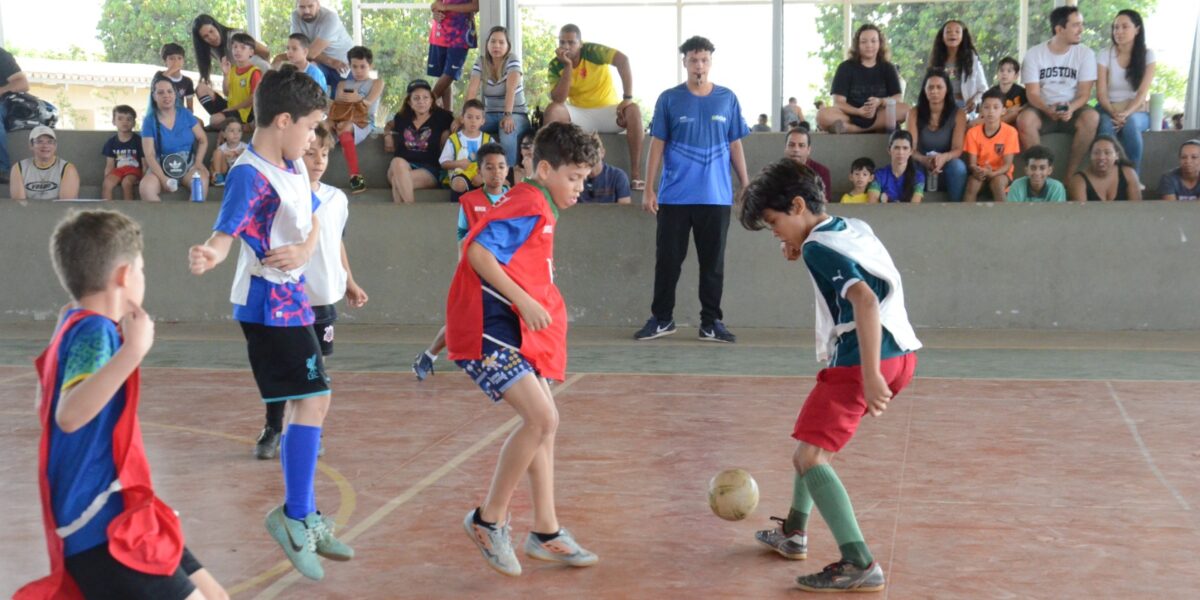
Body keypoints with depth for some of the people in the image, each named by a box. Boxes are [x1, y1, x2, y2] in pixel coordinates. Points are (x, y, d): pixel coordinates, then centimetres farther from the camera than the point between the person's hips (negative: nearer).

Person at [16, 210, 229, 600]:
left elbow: (47, 407, 28)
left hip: (119, 516, 10)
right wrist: (133, 351, -39)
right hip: (101, 528, -10)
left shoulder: (76, 323, 11)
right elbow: (70, 415, -34)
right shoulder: (95, 330, -17)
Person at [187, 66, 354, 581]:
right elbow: (223, 236, -26)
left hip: (292, 298, 10)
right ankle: (294, 515, -4)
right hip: (269, 303, -10)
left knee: (306, 405, 15)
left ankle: (305, 519, 25)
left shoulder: (295, 166, 7)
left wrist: (303, 251, -10)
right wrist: (206, 257, -49)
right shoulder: (249, 175, -20)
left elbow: (312, 223, 12)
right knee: (313, 401, -14)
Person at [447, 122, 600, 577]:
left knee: (544, 423, 12)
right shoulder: (528, 206, -11)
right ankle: (489, 519, -4)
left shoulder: (540, 210, 18)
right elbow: (477, 252, -21)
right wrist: (524, 302, -22)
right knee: (542, 417, -18)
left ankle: (546, 533, 19)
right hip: (488, 328, -11)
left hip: (515, 330, 11)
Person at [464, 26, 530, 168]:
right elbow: (472, 90, -8)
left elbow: (511, 89, -23)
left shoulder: (512, 59, -9)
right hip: (490, 115, 4)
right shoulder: (481, 61, 2)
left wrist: (508, 115, -37)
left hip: (516, 114, -4)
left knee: (507, 134, -37)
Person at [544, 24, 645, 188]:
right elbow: (558, 99, -19)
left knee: (633, 110, -31)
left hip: (609, 111, -2)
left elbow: (623, 60, -28)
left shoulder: (592, 51, -14)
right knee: (552, 110, -24)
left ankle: (635, 174, -32)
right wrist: (568, 65, -23)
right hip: (580, 116, 2)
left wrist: (628, 98, -32)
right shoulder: (556, 65, -6)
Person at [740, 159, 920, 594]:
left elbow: (865, 300, -24)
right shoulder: (855, 228, 15)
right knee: (814, 436, 27)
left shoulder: (818, 246, -11)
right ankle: (793, 534, 41)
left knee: (810, 456, -11)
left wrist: (870, 375, -30)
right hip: (901, 352, 10)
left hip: (864, 360, -10)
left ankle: (859, 565, -21)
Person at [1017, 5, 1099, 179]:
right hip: (1043, 110, -1)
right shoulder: (1034, 54, -3)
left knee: (1091, 117, -32)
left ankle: (1070, 174, -24)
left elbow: (1084, 93, -6)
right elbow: (1032, 93, -8)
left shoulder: (1085, 54, -1)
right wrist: (1049, 110, -30)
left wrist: (1071, 108, -28)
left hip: (1072, 110, 1)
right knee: (1024, 119, -34)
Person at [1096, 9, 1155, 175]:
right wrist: (1114, 114, -22)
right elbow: (1101, 93, -4)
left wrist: (1126, 113, -25)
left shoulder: (1147, 55, 2)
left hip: (1137, 111, 0)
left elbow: (1143, 91, -8)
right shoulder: (1103, 55, 2)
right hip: (1110, 110, 0)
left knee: (1131, 122, -37)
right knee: (1107, 124, -37)